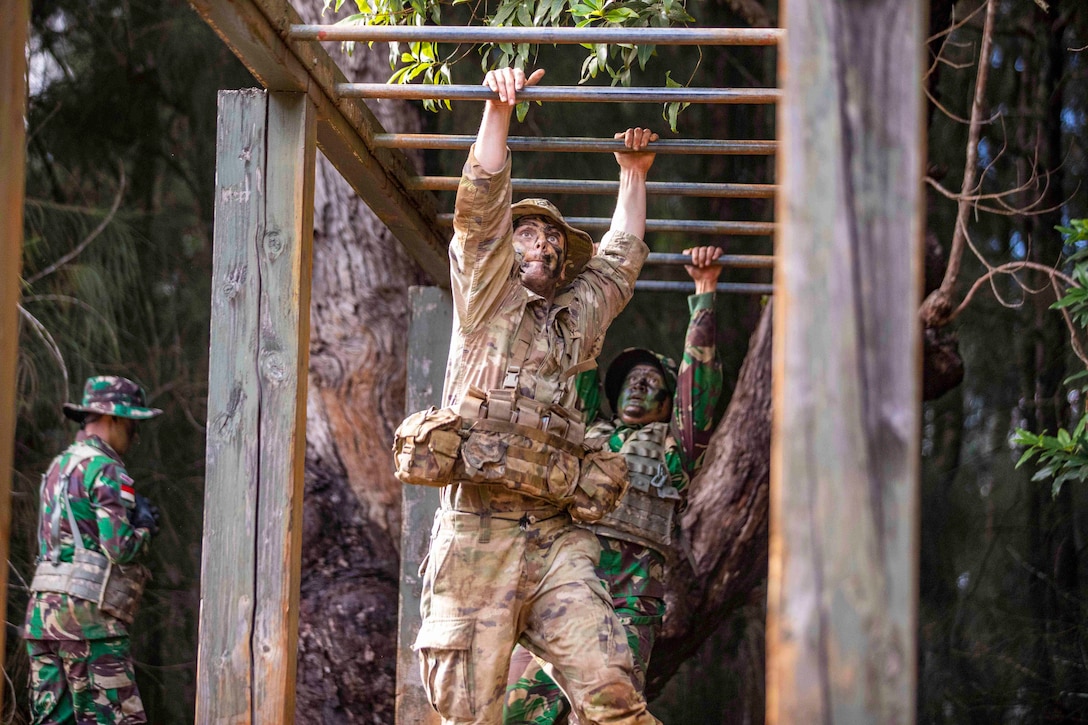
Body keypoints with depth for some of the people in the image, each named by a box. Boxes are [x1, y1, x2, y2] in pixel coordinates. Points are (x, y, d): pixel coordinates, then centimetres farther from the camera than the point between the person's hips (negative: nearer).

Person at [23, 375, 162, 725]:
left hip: (43, 606, 9)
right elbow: (119, 548, -16)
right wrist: (145, 526, 4)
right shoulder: (105, 471, -9)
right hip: (86, 610, -8)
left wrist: (133, 515, 14)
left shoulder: (58, 466, 19)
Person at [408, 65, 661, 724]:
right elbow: (480, 206, 4)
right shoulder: (486, 299, 14)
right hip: (476, 529, -3)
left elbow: (621, 256, 40)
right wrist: (499, 110, 0)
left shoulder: (581, 314, 25)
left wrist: (633, 174, 43)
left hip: (556, 539, 3)